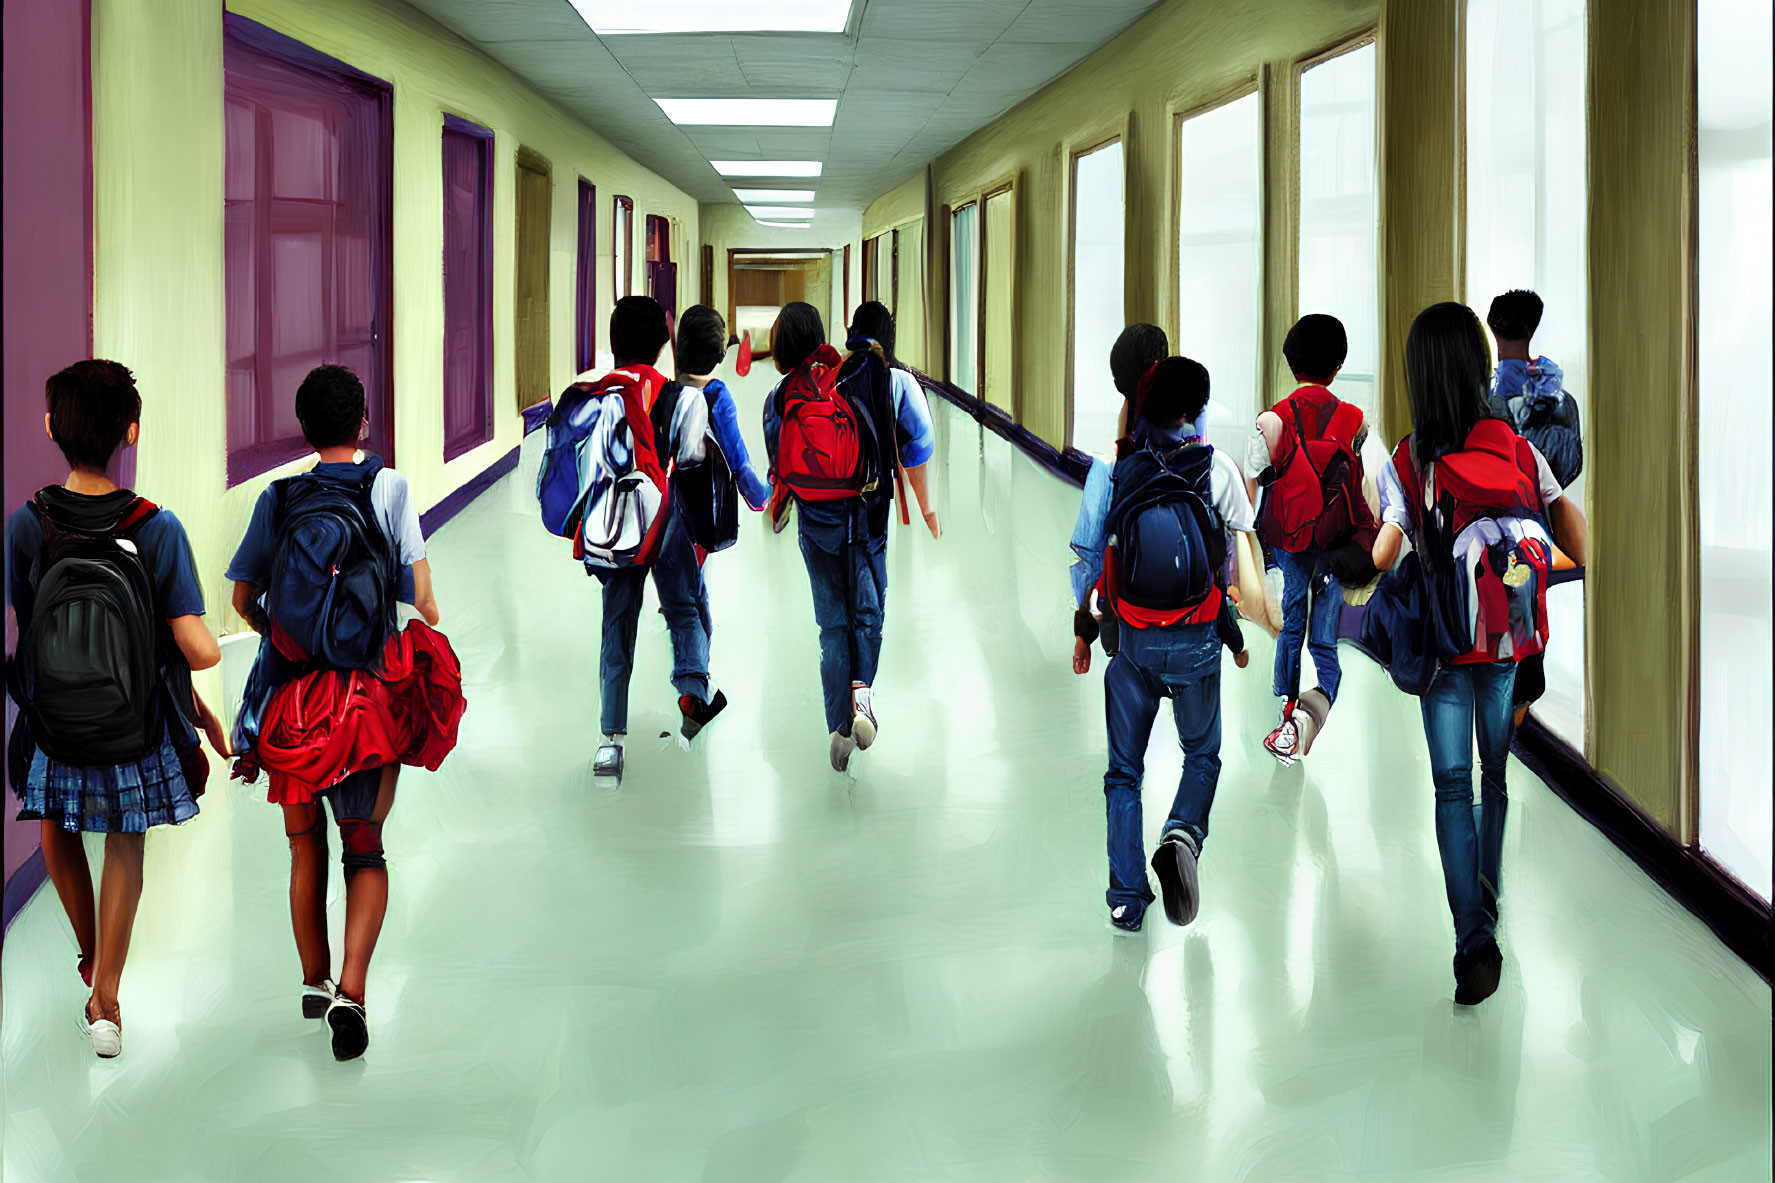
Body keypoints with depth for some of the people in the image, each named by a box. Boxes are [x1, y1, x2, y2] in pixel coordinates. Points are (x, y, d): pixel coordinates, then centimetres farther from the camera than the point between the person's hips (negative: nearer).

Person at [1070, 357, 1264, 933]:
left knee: (1123, 769, 12)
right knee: (1202, 754, 19)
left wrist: (1082, 628, 11)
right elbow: (1241, 553, -2)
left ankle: (1126, 899, 9)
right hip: (1195, 643, -1)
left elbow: (1089, 555, -1)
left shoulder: (1112, 466, -3)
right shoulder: (1217, 468, -5)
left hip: (1132, 642, 1)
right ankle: (1182, 834, -11)